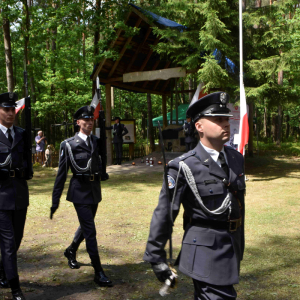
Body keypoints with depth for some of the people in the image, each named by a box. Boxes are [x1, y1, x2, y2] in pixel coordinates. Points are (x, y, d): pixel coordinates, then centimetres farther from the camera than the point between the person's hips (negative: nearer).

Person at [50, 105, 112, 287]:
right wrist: (55, 201, -8)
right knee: (90, 231, -7)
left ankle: (71, 251, 48)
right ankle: (99, 273, -1)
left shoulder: (97, 141, 8)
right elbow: (61, 174, -7)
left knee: (86, 226, 21)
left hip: (95, 190, 6)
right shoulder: (69, 144, -8)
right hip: (80, 192, -6)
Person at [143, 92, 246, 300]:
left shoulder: (237, 159, 6)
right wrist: (156, 257, -8)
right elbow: (164, 213, -11)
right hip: (205, 251, -7)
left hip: (232, 249, 7)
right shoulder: (184, 167, -15)